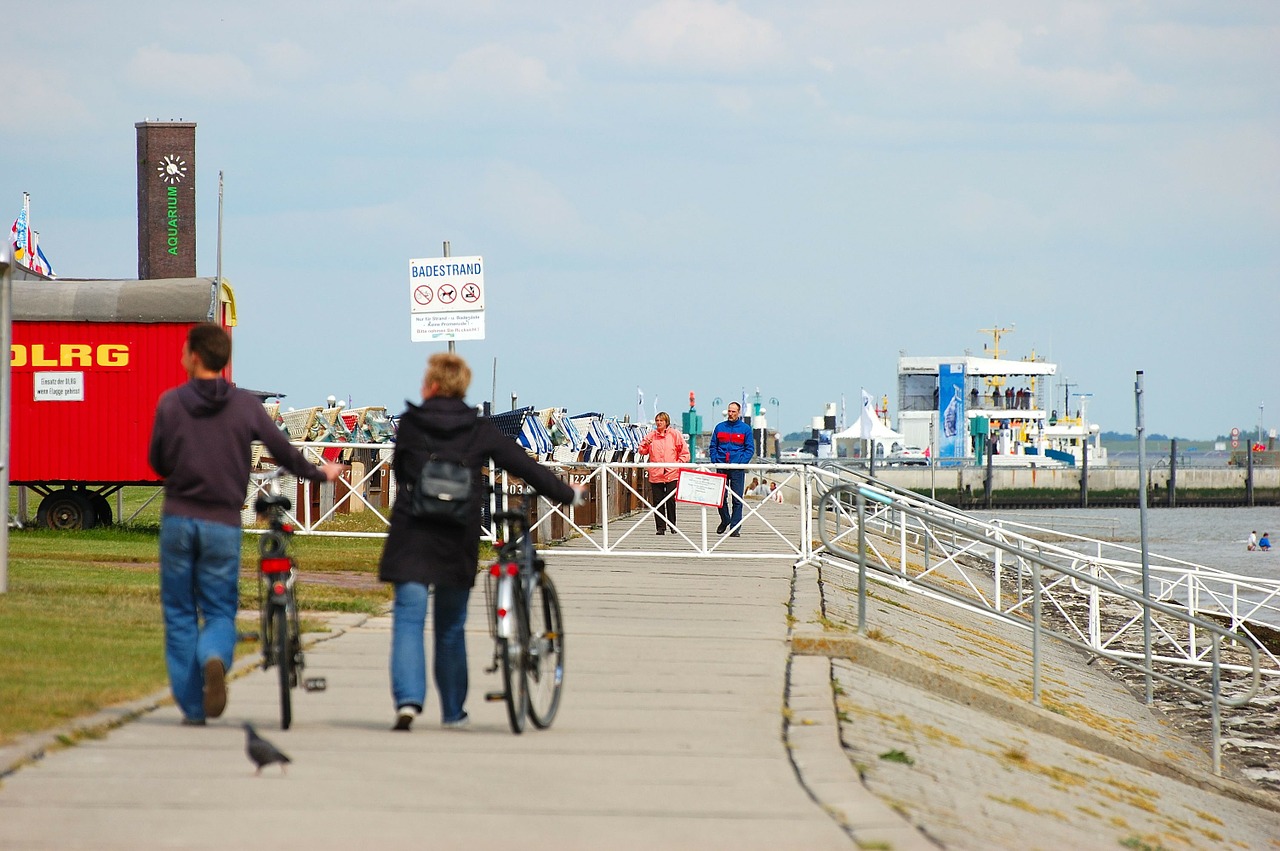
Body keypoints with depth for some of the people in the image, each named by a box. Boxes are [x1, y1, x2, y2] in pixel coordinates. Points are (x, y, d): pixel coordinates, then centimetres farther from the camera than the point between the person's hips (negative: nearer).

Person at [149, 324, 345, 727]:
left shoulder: (170, 403, -3)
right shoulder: (245, 405, -2)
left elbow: (157, 461, 4)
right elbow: (282, 451, 5)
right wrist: (319, 473, 24)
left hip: (179, 519, 0)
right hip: (223, 524, 0)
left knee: (179, 613, 10)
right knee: (219, 611, 8)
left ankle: (192, 706, 6)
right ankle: (214, 659, -26)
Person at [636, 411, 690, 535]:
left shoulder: (675, 435, 3)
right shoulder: (651, 435, 8)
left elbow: (684, 452, 6)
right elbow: (642, 451, 9)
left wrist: (679, 464, -5)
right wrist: (645, 444, -12)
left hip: (672, 473, -2)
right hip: (655, 473, 2)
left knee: (671, 500, -4)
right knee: (658, 501, 1)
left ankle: (672, 524, 10)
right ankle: (661, 527, 5)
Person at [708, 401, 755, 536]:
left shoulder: (745, 429, 4)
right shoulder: (720, 428, 10)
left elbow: (750, 449, 2)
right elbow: (713, 447, 12)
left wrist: (740, 462, -10)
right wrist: (715, 461, -4)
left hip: (737, 469, -2)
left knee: (737, 499, -3)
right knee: (721, 497, 2)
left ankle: (735, 527, 0)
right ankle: (725, 520, 25)